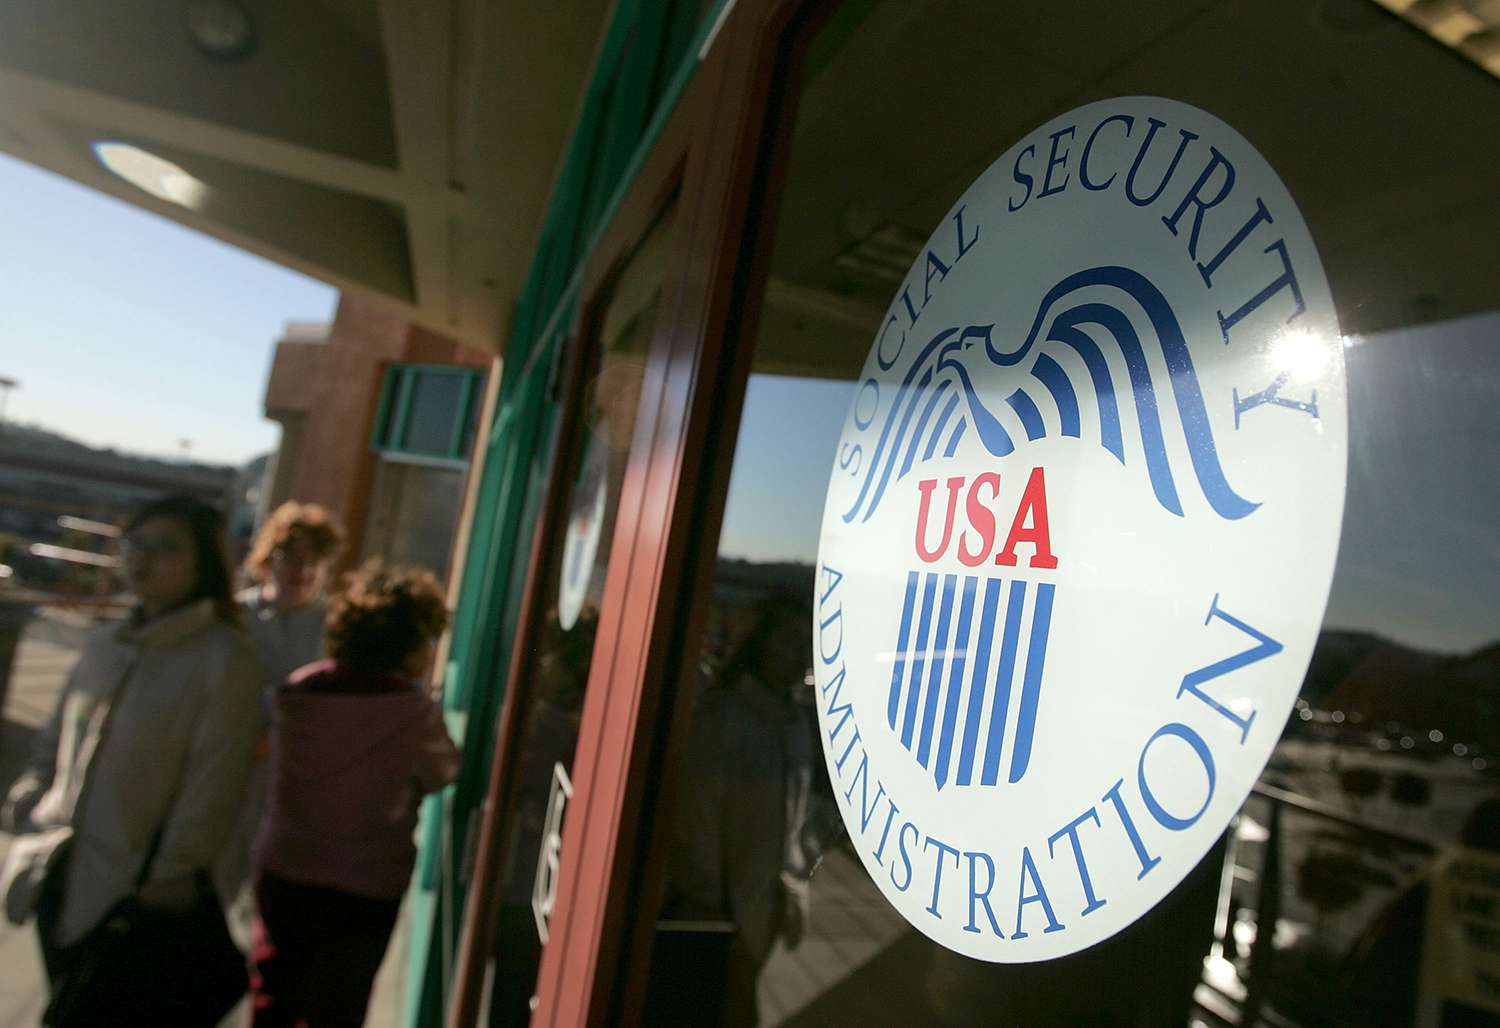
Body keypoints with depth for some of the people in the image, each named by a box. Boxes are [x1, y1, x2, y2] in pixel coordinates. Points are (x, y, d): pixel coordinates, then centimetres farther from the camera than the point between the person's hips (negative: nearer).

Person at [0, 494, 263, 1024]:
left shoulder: (224, 657, -17)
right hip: (61, 886, 7)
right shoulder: (103, 645, 5)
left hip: (136, 899, -6)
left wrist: (161, 889, -14)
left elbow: (209, 792, -17)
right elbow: (52, 746, 16)